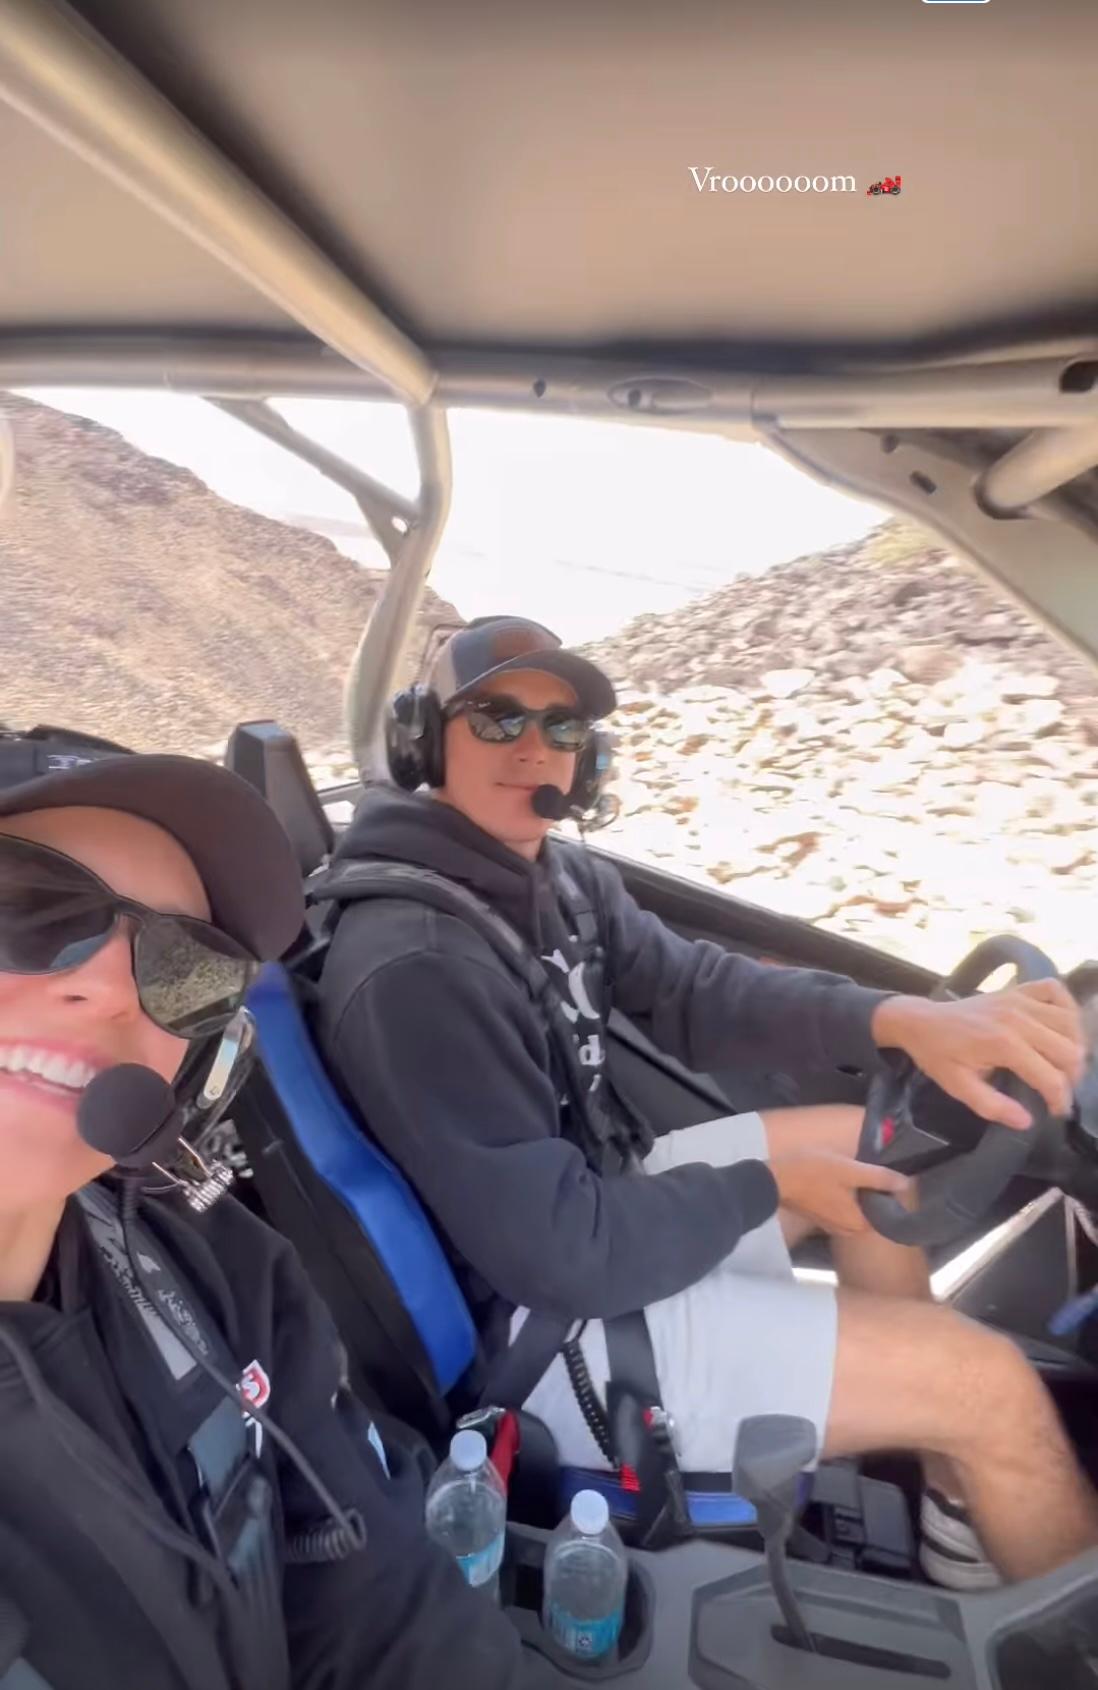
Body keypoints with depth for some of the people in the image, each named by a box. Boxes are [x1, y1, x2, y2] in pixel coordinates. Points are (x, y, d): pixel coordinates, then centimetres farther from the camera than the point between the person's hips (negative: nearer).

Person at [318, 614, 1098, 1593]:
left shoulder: (557, 877, 1)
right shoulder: (410, 966, -28)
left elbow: (697, 990, -6)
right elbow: (562, 1251, -27)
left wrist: (901, 1020, -21)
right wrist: (765, 1184, -14)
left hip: (596, 1199, 9)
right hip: (546, 1320, -9)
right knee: (991, 1381, -7)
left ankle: (960, 1502, 25)